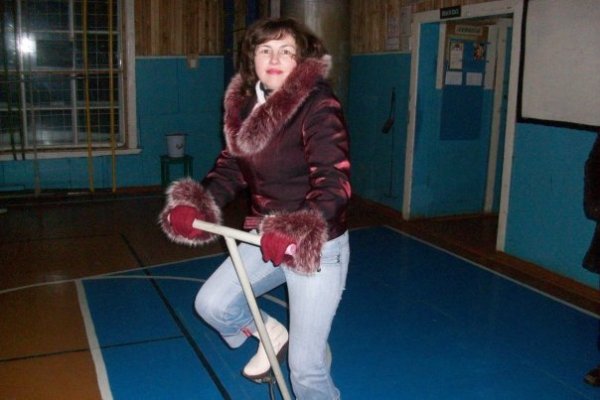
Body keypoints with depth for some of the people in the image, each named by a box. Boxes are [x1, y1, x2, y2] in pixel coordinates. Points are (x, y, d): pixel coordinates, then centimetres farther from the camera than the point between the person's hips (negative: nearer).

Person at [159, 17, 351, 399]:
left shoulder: (320, 106, -20)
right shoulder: (245, 105, 1)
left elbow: (334, 183, -28)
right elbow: (231, 167, 7)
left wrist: (296, 234, -43)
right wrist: (194, 205, -10)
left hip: (318, 247, -6)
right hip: (267, 238, 7)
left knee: (305, 367, 0)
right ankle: (269, 334, 33)